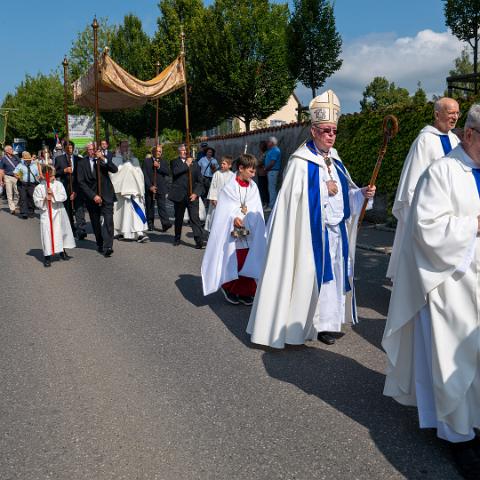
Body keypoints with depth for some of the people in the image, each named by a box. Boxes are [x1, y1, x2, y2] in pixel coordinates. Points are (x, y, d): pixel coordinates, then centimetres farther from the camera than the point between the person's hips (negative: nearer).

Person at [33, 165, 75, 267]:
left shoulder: (58, 184, -1)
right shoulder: (39, 188, -5)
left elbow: (63, 197, -11)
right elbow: (37, 203, -4)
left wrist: (53, 195, -20)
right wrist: (45, 199, -20)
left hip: (58, 212, 2)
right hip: (46, 213, -2)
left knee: (61, 231, 14)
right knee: (47, 234, -5)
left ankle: (62, 251, 34)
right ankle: (47, 256, 2)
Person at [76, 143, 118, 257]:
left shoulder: (103, 160, 6)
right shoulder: (82, 163, 1)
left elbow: (115, 170, -9)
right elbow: (81, 182, -5)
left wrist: (103, 159, -21)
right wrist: (93, 196, -13)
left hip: (106, 195, -1)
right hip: (91, 197, 1)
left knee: (108, 220, -14)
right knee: (95, 223, 11)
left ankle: (107, 247, -18)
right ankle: (99, 244, 26)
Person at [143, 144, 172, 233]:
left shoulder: (164, 162, 14)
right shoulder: (147, 161, 7)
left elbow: (167, 172, -1)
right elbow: (145, 175, -2)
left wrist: (159, 167, -14)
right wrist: (150, 186, -11)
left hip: (161, 188, 0)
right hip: (149, 188, 0)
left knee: (162, 206, -9)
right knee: (150, 208, 6)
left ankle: (166, 224, -17)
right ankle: (150, 224, 14)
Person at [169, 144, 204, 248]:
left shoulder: (194, 164, 10)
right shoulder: (175, 162, 6)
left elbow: (200, 181, 6)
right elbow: (175, 172, -17)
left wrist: (196, 193, -7)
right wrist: (187, 165, -12)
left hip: (192, 196, 0)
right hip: (179, 195, 0)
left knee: (195, 218, -9)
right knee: (178, 218, 13)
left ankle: (199, 240, -10)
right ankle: (177, 239, 28)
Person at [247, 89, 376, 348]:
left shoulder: (334, 159, 11)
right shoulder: (301, 162, -11)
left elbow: (345, 193, 15)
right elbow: (293, 197, -16)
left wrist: (362, 193, -3)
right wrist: (324, 190, -15)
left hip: (337, 230, 7)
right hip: (312, 231, -7)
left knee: (333, 275, 11)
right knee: (311, 274, -4)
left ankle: (325, 322, 22)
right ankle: (303, 325, 9)